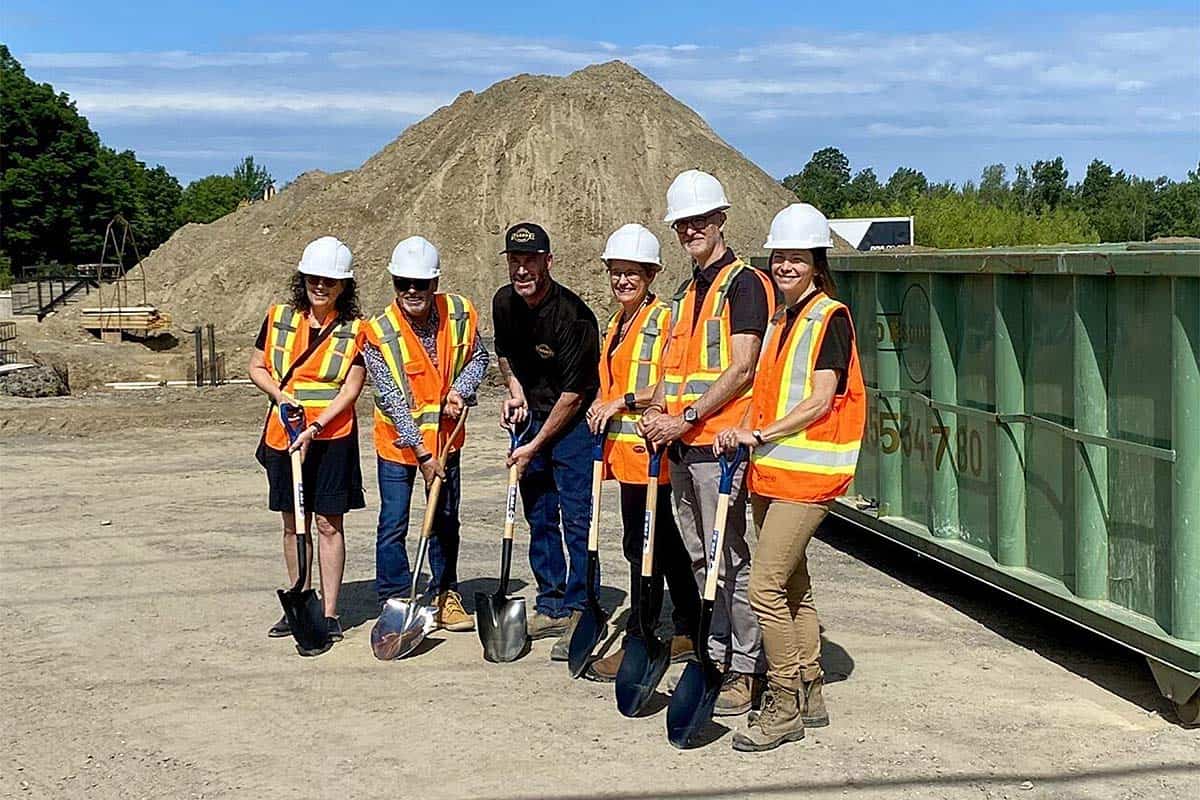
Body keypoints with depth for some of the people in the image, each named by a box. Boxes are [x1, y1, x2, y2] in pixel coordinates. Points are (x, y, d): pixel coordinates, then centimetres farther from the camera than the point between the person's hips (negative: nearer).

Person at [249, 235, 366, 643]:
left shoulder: (354, 330, -4)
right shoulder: (279, 318, 4)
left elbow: (350, 390, -8)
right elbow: (256, 368, 11)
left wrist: (314, 428, -18)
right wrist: (281, 395, -7)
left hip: (332, 437, -3)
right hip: (283, 435, 3)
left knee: (329, 522, -1)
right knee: (292, 523, 10)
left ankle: (329, 613, 5)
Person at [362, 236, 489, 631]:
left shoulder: (460, 313, -10)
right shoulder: (379, 332, -19)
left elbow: (478, 357, 8)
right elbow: (393, 400, -19)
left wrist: (459, 391, -12)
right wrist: (421, 453, -21)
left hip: (445, 434, 3)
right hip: (398, 440, -3)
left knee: (446, 520, 14)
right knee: (393, 524, -1)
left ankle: (446, 596, 28)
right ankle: (395, 601, 13)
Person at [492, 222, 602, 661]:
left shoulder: (572, 316, -23)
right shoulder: (504, 303, -1)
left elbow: (573, 394, -19)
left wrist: (535, 446, -14)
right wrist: (515, 390, 1)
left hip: (573, 421, -7)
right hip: (532, 415, 7)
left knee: (576, 517, -10)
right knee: (540, 518, 11)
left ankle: (579, 613, -6)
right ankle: (551, 609, 20)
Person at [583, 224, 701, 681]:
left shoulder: (663, 319, -10)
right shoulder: (619, 321, 18)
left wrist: (624, 401, -16)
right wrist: (601, 406, 11)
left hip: (648, 448, -9)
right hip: (623, 446, 9)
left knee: (643, 546, -6)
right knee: (666, 544, 15)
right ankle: (689, 633, 24)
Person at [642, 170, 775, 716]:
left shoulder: (743, 283, -7)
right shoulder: (687, 292, 19)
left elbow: (741, 370, -15)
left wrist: (687, 417, -18)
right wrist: (656, 412, 4)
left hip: (719, 442, -9)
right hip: (681, 445, 9)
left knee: (729, 558, -6)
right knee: (700, 558, 13)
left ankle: (747, 671, 1)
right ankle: (717, 655, 23)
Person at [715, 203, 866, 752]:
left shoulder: (831, 317, -8)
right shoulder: (780, 320, 16)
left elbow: (820, 402, -15)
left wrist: (759, 435, -20)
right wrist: (741, 435, 1)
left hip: (806, 471, -9)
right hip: (769, 469, 9)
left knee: (766, 587, -13)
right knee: (792, 586, 14)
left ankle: (784, 707, -4)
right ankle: (809, 696, 24)